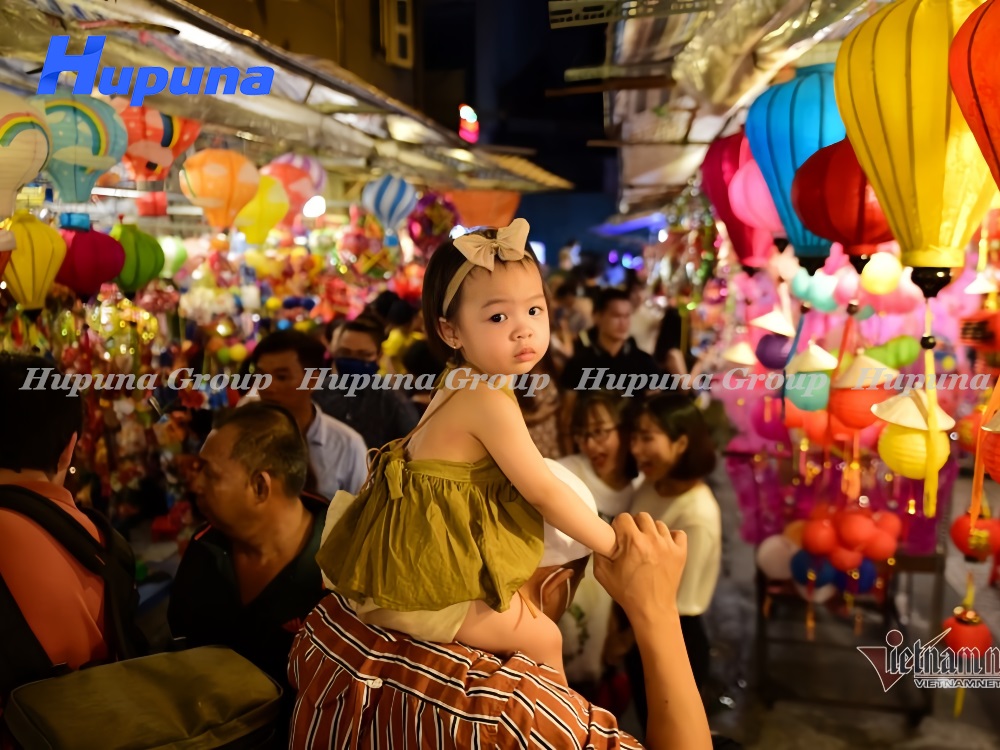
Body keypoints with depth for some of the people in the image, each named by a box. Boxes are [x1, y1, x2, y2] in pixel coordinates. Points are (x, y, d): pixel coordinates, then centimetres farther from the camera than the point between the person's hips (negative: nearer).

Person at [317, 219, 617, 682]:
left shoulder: (464, 380, 3)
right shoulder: (490, 401, -25)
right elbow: (543, 491, -20)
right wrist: (613, 543, -9)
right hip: (424, 579, -10)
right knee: (544, 638, 2)